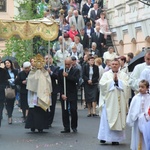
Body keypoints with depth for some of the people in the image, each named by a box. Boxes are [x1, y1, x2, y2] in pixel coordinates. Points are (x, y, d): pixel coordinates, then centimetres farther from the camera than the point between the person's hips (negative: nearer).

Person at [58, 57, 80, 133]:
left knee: (73, 110, -6)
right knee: (64, 111, 1)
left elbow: (76, 80, -15)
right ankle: (66, 128, 6)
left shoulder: (76, 71, 2)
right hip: (63, 94, 2)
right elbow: (59, 84, 4)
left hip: (72, 94, -2)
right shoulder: (61, 71, 8)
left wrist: (67, 76, -19)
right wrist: (62, 94, -6)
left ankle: (74, 127, 10)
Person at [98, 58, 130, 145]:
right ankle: (104, 137, 3)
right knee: (106, 119, -4)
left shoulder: (124, 75, 9)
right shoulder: (106, 74, 6)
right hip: (108, 100, -1)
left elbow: (126, 86, -3)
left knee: (118, 119, 1)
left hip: (119, 101, 1)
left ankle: (116, 138, 7)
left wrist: (118, 80, -10)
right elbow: (102, 84, -8)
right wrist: (112, 80, -8)